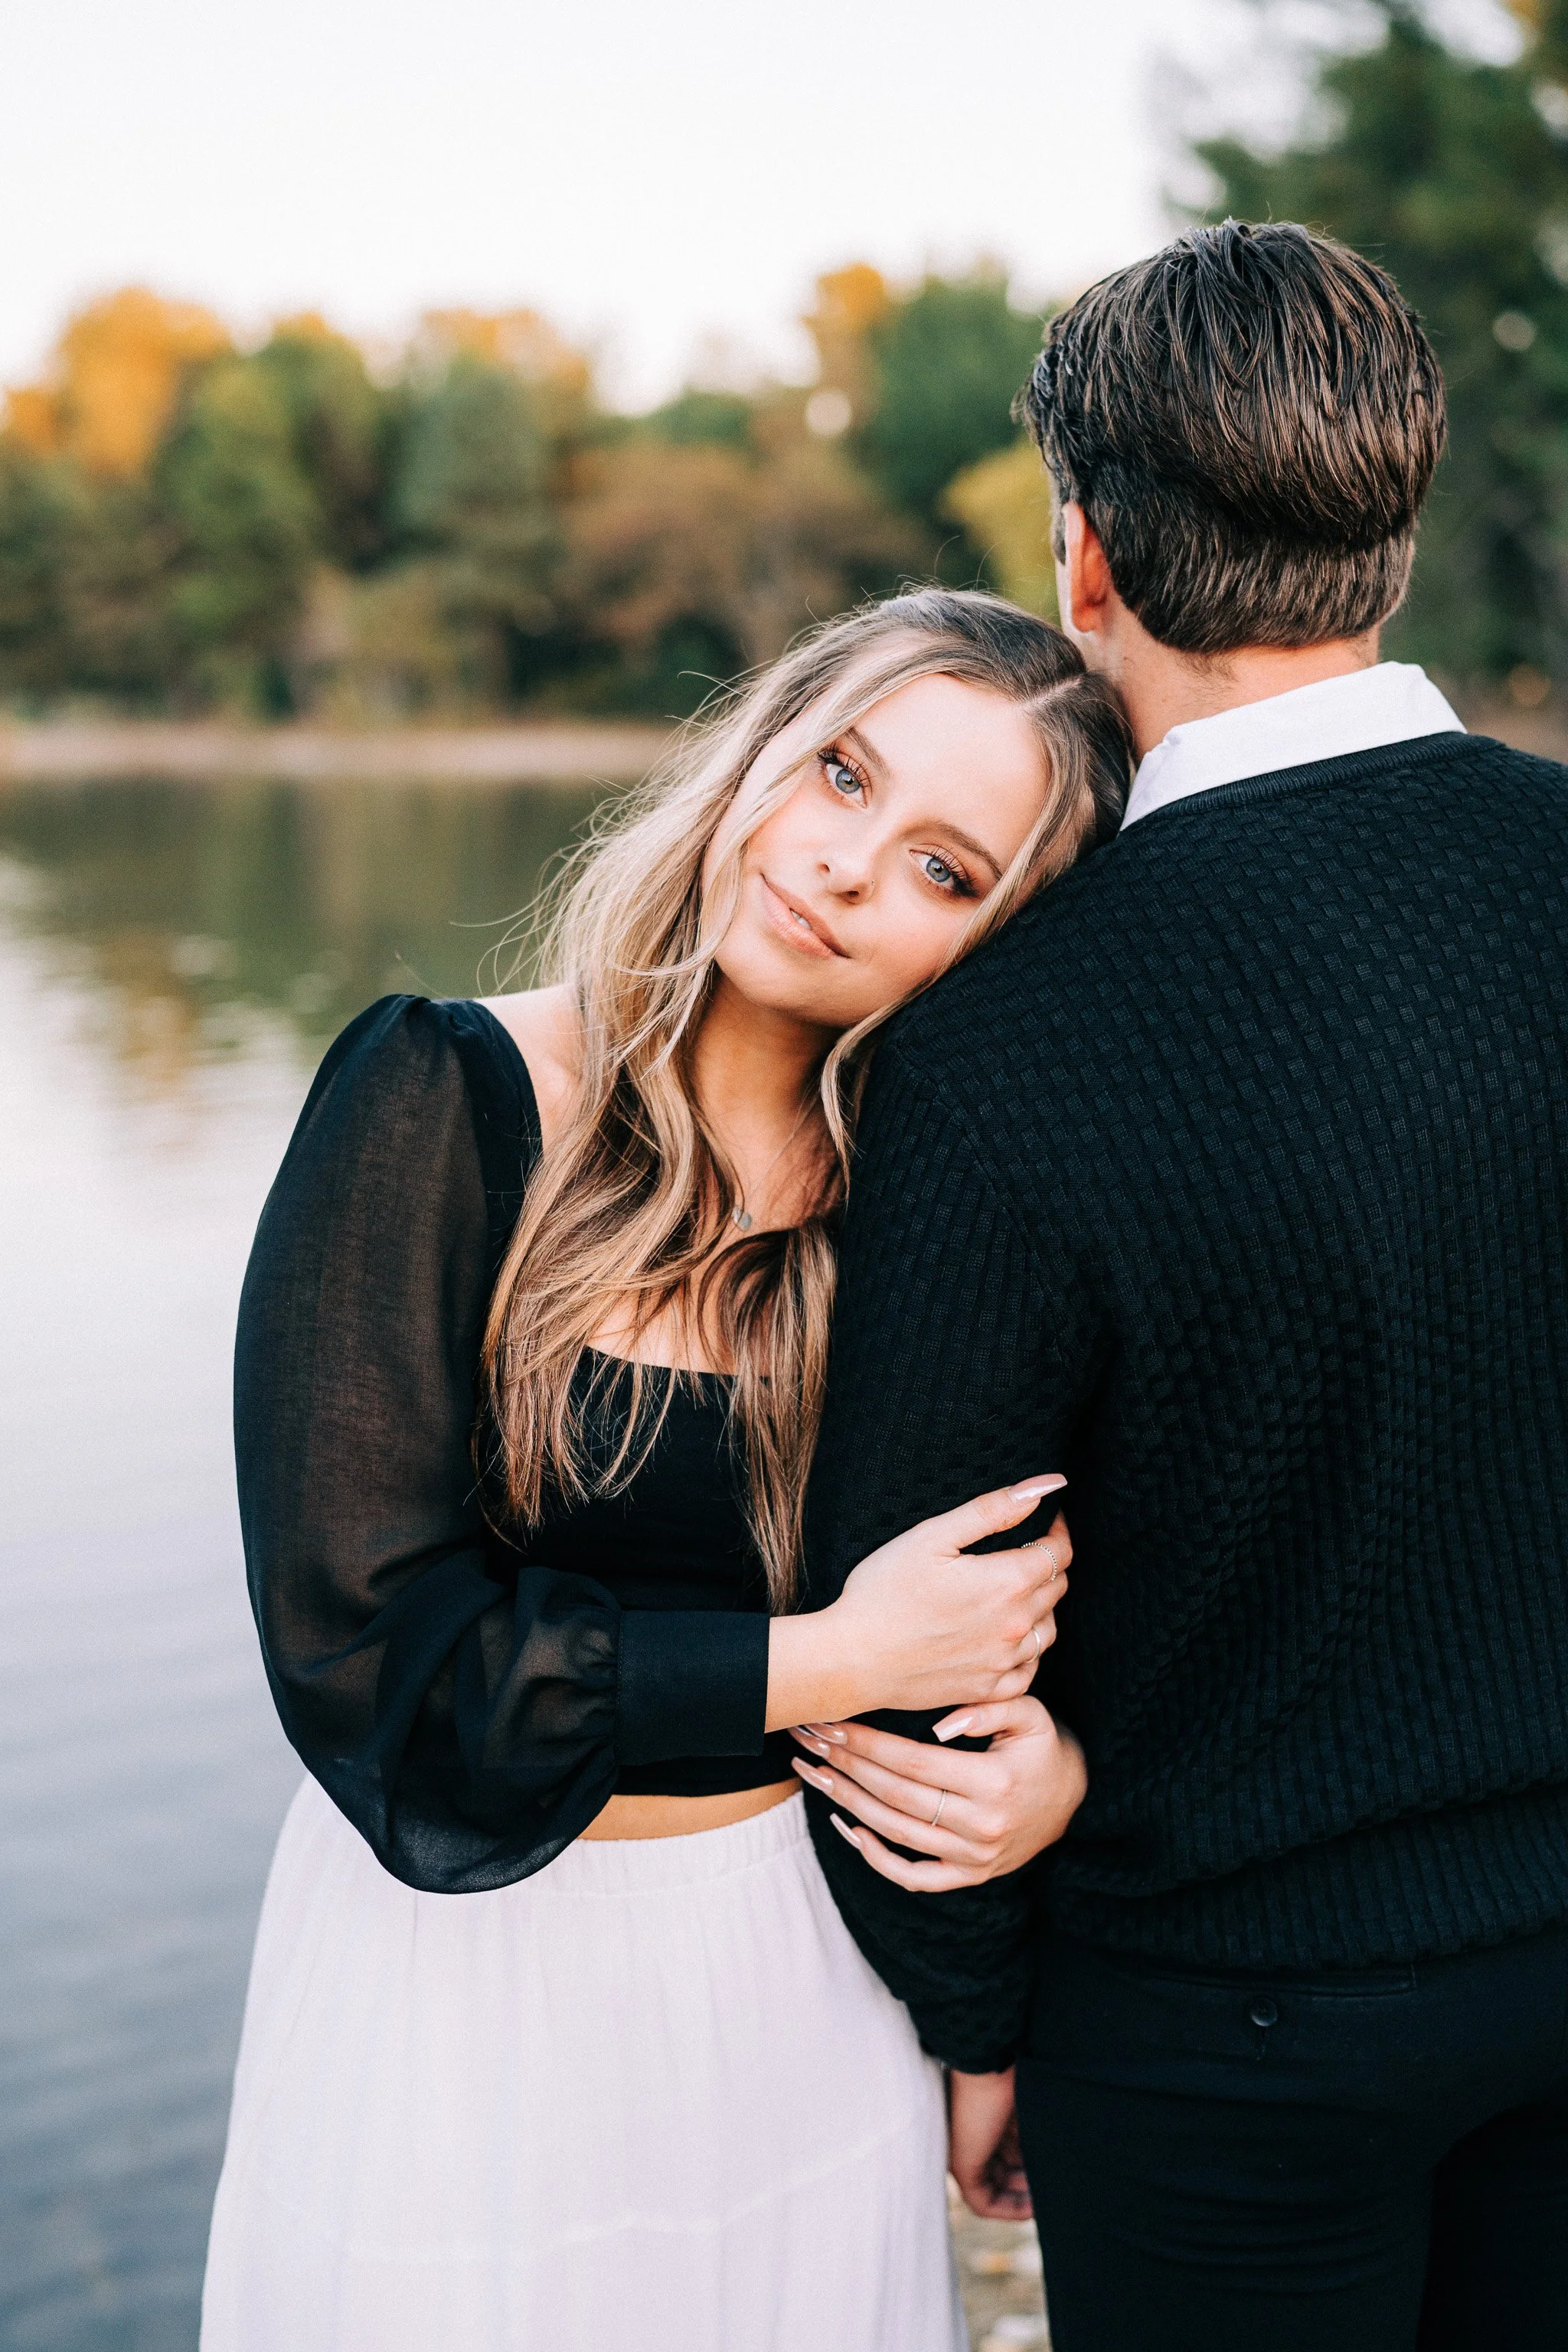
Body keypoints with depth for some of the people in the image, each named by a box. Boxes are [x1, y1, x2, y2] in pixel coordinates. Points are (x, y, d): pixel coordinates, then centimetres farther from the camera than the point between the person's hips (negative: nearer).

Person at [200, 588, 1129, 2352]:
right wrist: (833, 1662, -19)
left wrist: (1062, 1754, -15)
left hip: (806, 1983, 3)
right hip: (464, 1963, -3)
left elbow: (1047, 1582, 7)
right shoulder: (443, 1100, -17)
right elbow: (362, 1641, -20)